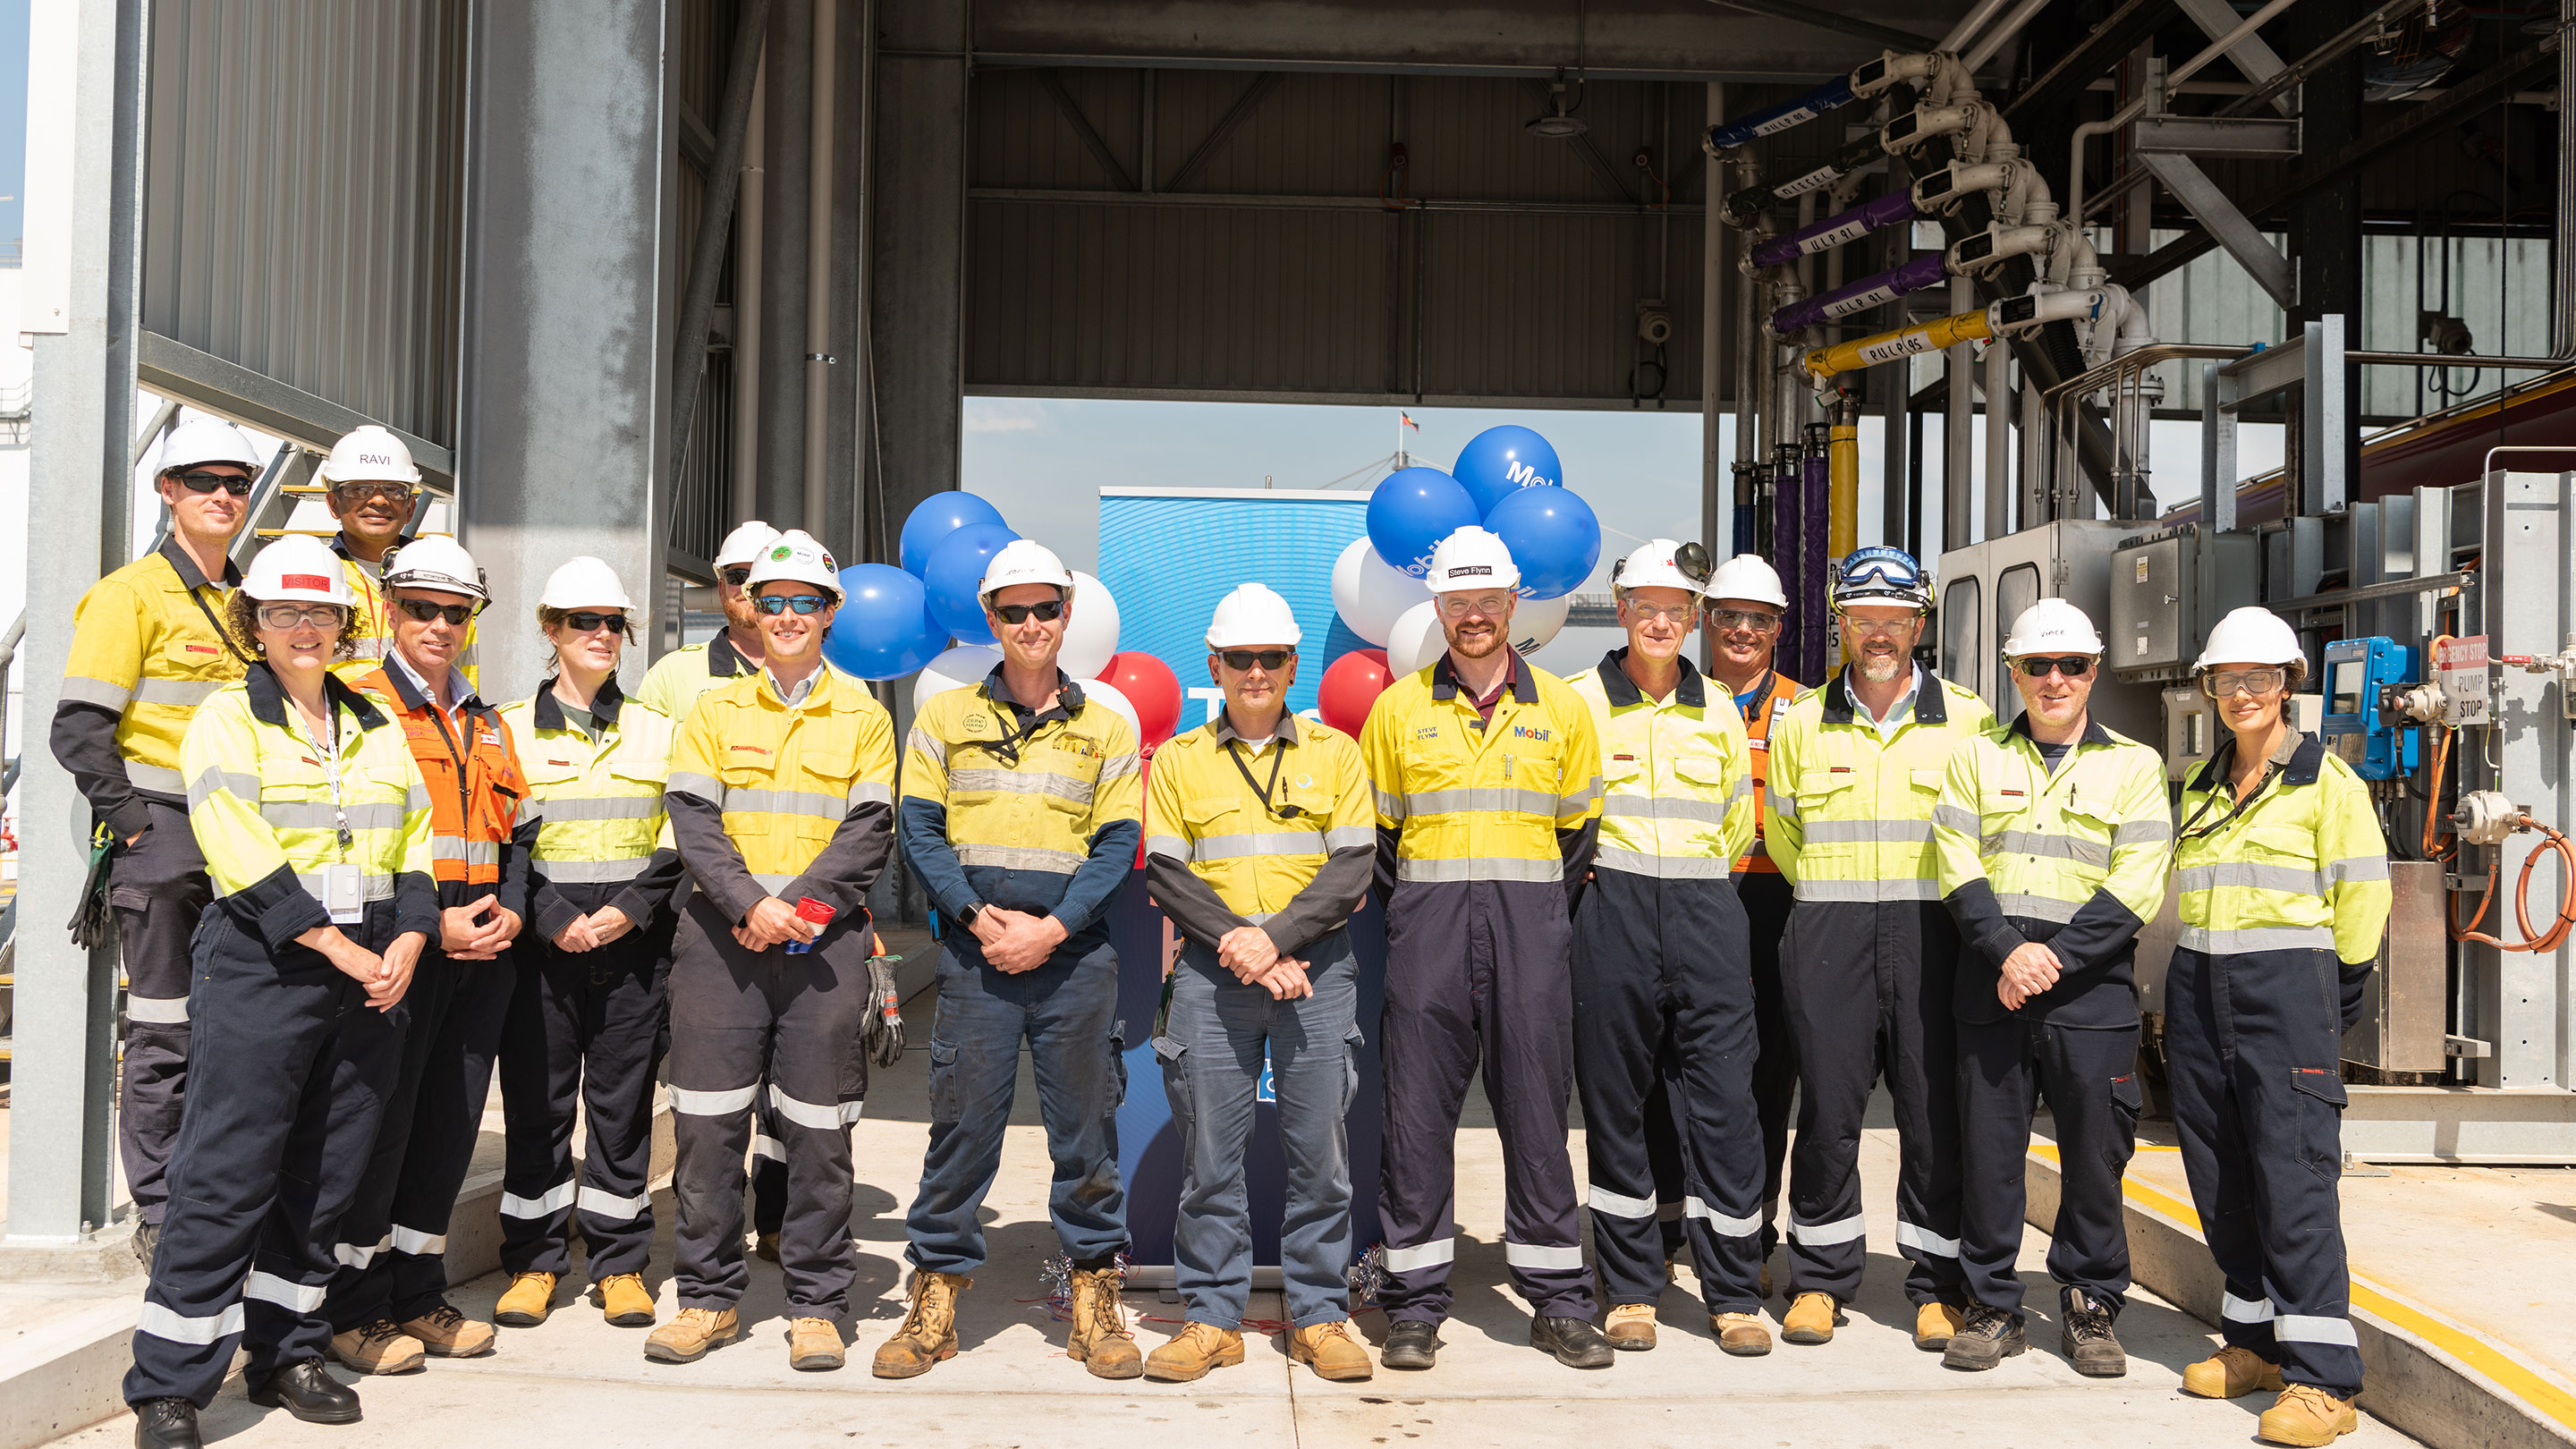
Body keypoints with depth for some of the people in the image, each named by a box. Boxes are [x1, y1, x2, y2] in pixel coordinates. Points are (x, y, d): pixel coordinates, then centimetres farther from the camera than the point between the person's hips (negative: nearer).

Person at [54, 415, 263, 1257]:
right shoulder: (134, 593, -4)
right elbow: (79, 728, -9)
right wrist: (133, 820, -13)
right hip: (164, 837, -6)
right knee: (166, 1030, -1)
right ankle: (161, 1214, 9)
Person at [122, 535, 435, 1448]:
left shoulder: (376, 730, 16)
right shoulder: (227, 721, -1)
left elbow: (417, 846, 13)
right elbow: (250, 863, -12)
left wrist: (406, 943, -4)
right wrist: (344, 952, -15)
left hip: (371, 972, 5)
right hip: (260, 968, -5)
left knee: (326, 1175, 10)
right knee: (227, 1175, -5)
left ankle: (286, 1355, 23)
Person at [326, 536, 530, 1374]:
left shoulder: (488, 723, 19)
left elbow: (516, 833, 21)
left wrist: (511, 911, 3)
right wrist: (427, 924, -16)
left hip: (483, 953, 6)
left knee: (451, 1122, 10)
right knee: (379, 1121, -2)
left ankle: (417, 1295, 22)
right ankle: (353, 1309, 11)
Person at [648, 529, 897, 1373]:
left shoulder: (863, 715, 9)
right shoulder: (714, 711, 12)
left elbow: (869, 830, 0)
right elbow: (692, 820, 1)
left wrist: (799, 906, -13)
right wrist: (750, 903, -14)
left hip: (825, 939, -1)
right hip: (720, 935, 1)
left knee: (819, 1130, 1)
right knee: (708, 1122, 3)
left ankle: (816, 1307, 12)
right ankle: (708, 1298, 16)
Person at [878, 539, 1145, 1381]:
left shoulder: (1107, 727, 9)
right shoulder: (945, 717, 9)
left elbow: (1118, 844, 3)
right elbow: (920, 829, 4)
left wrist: (1051, 929, -10)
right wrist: (976, 916, -10)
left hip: (1074, 954, 0)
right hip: (974, 953, 0)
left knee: (1086, 1127, 4)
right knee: (962, 1123, 1)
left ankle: (1093, 1300, 15)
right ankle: (936, 1302, 13)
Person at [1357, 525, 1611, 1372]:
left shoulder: (1561, 708, 8)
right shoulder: (1398, 708, 7)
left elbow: (1578, 832, 13)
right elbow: (1374, 833, 12)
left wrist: (1539, 919, 5)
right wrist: (1414, 918, 6)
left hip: (1530, 928, 0)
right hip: (1428, 929, 0)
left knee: (1537, 1111, 3)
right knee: (1418, 1112, 1)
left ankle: (1558, 1302, 14)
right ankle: (1415, 1305, 11)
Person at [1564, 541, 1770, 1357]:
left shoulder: (1719, 712, 12)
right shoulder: (1579, 701, 4)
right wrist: (1602, 876, 7)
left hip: (1704, 915, 2)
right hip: (1609, 915, -1)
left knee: (1724, 1100, -2)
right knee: (1615, 1101, 3)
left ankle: (1735, 1295, 7)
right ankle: (1631, 1290, 14)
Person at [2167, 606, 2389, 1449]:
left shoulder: (2326, 780, -2)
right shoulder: (2201, 786, 15)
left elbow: (2360, 899, -2)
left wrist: (2330, 1000, 4)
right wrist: (2202, 978, 18)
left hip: (2286, 990, -6)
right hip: (2198, 990, 6)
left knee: (2293, 1175, -9)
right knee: (2217, 1176, 9)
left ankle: (2321, 1379, -5)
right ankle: (2256, 1341, 22)